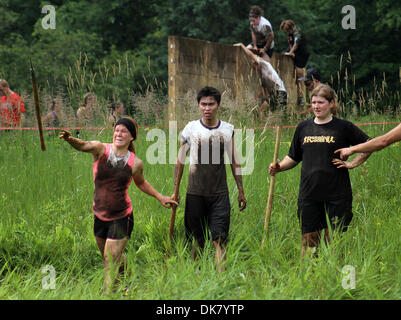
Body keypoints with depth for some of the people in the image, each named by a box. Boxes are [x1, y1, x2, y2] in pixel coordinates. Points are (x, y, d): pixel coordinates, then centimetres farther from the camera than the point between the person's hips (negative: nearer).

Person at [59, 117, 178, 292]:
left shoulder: (135, 163, -4)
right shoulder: (101, 149, -8)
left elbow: (141, 183, 17)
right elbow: (84, 146, -31)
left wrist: (159, 197, 14)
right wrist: (70, 139, -51)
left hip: (121, 218, -2)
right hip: (100, 217, 2)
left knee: (111, 261, -6)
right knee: (112, 257, 20)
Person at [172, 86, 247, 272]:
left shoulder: (227, 130, 5)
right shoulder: (191, 129, 1)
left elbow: (234, 161, 12)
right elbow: (180, 161, 8)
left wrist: (241, 191, 11)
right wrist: (175, 191, 6)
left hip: (220, 194, 0)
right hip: (195, 193, 0)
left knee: (220, 239, -9)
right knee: (196, 240, 6)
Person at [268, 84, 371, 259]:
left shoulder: (343, 127, 1)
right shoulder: (303, 127, 11)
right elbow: (293, 157, 19)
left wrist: (353, 163, -1)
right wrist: (279, 167, 1)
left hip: (336, 196, -3)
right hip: (309, 195, 3)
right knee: (308, 241, 4)